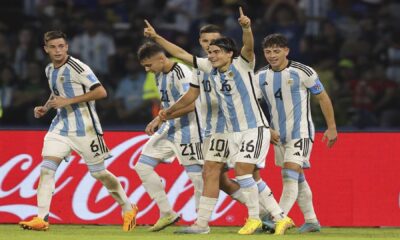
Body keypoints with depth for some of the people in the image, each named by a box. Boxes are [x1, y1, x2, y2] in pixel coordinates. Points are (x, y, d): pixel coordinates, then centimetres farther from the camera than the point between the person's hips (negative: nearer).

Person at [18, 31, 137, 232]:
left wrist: (68, 101, -22)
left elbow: (101, 92, -20)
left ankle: (128, 208, 24)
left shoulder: (77, 67, -15)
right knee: (46, 168, -11)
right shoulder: (50, 70, 9)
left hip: (84, 127, -6)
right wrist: (45, 108, 10)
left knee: (98, 172, 3)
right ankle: (41, 219, -13)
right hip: (61, 125, 6)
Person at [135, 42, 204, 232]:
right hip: (169, 129, 10)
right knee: (142, 166, 5)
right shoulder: (160, 75, 9)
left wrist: (160, 118, -22)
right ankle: (167, 214, 10)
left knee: (196, 174, -6)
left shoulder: (181, 73, -19)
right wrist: (159, 121, 7)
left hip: (187, 131, -10)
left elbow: (189, 105, -26)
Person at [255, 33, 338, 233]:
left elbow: (322, 98, -2)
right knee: (297, 179, 14)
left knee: (290, 176, -18)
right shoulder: (260, 77, 1)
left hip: (301, 132, -6)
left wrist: (332, 128, 0)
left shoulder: (302, 72, -11)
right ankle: (311, 221, 24)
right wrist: (268, 130, -6)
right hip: (279, 135, 6)